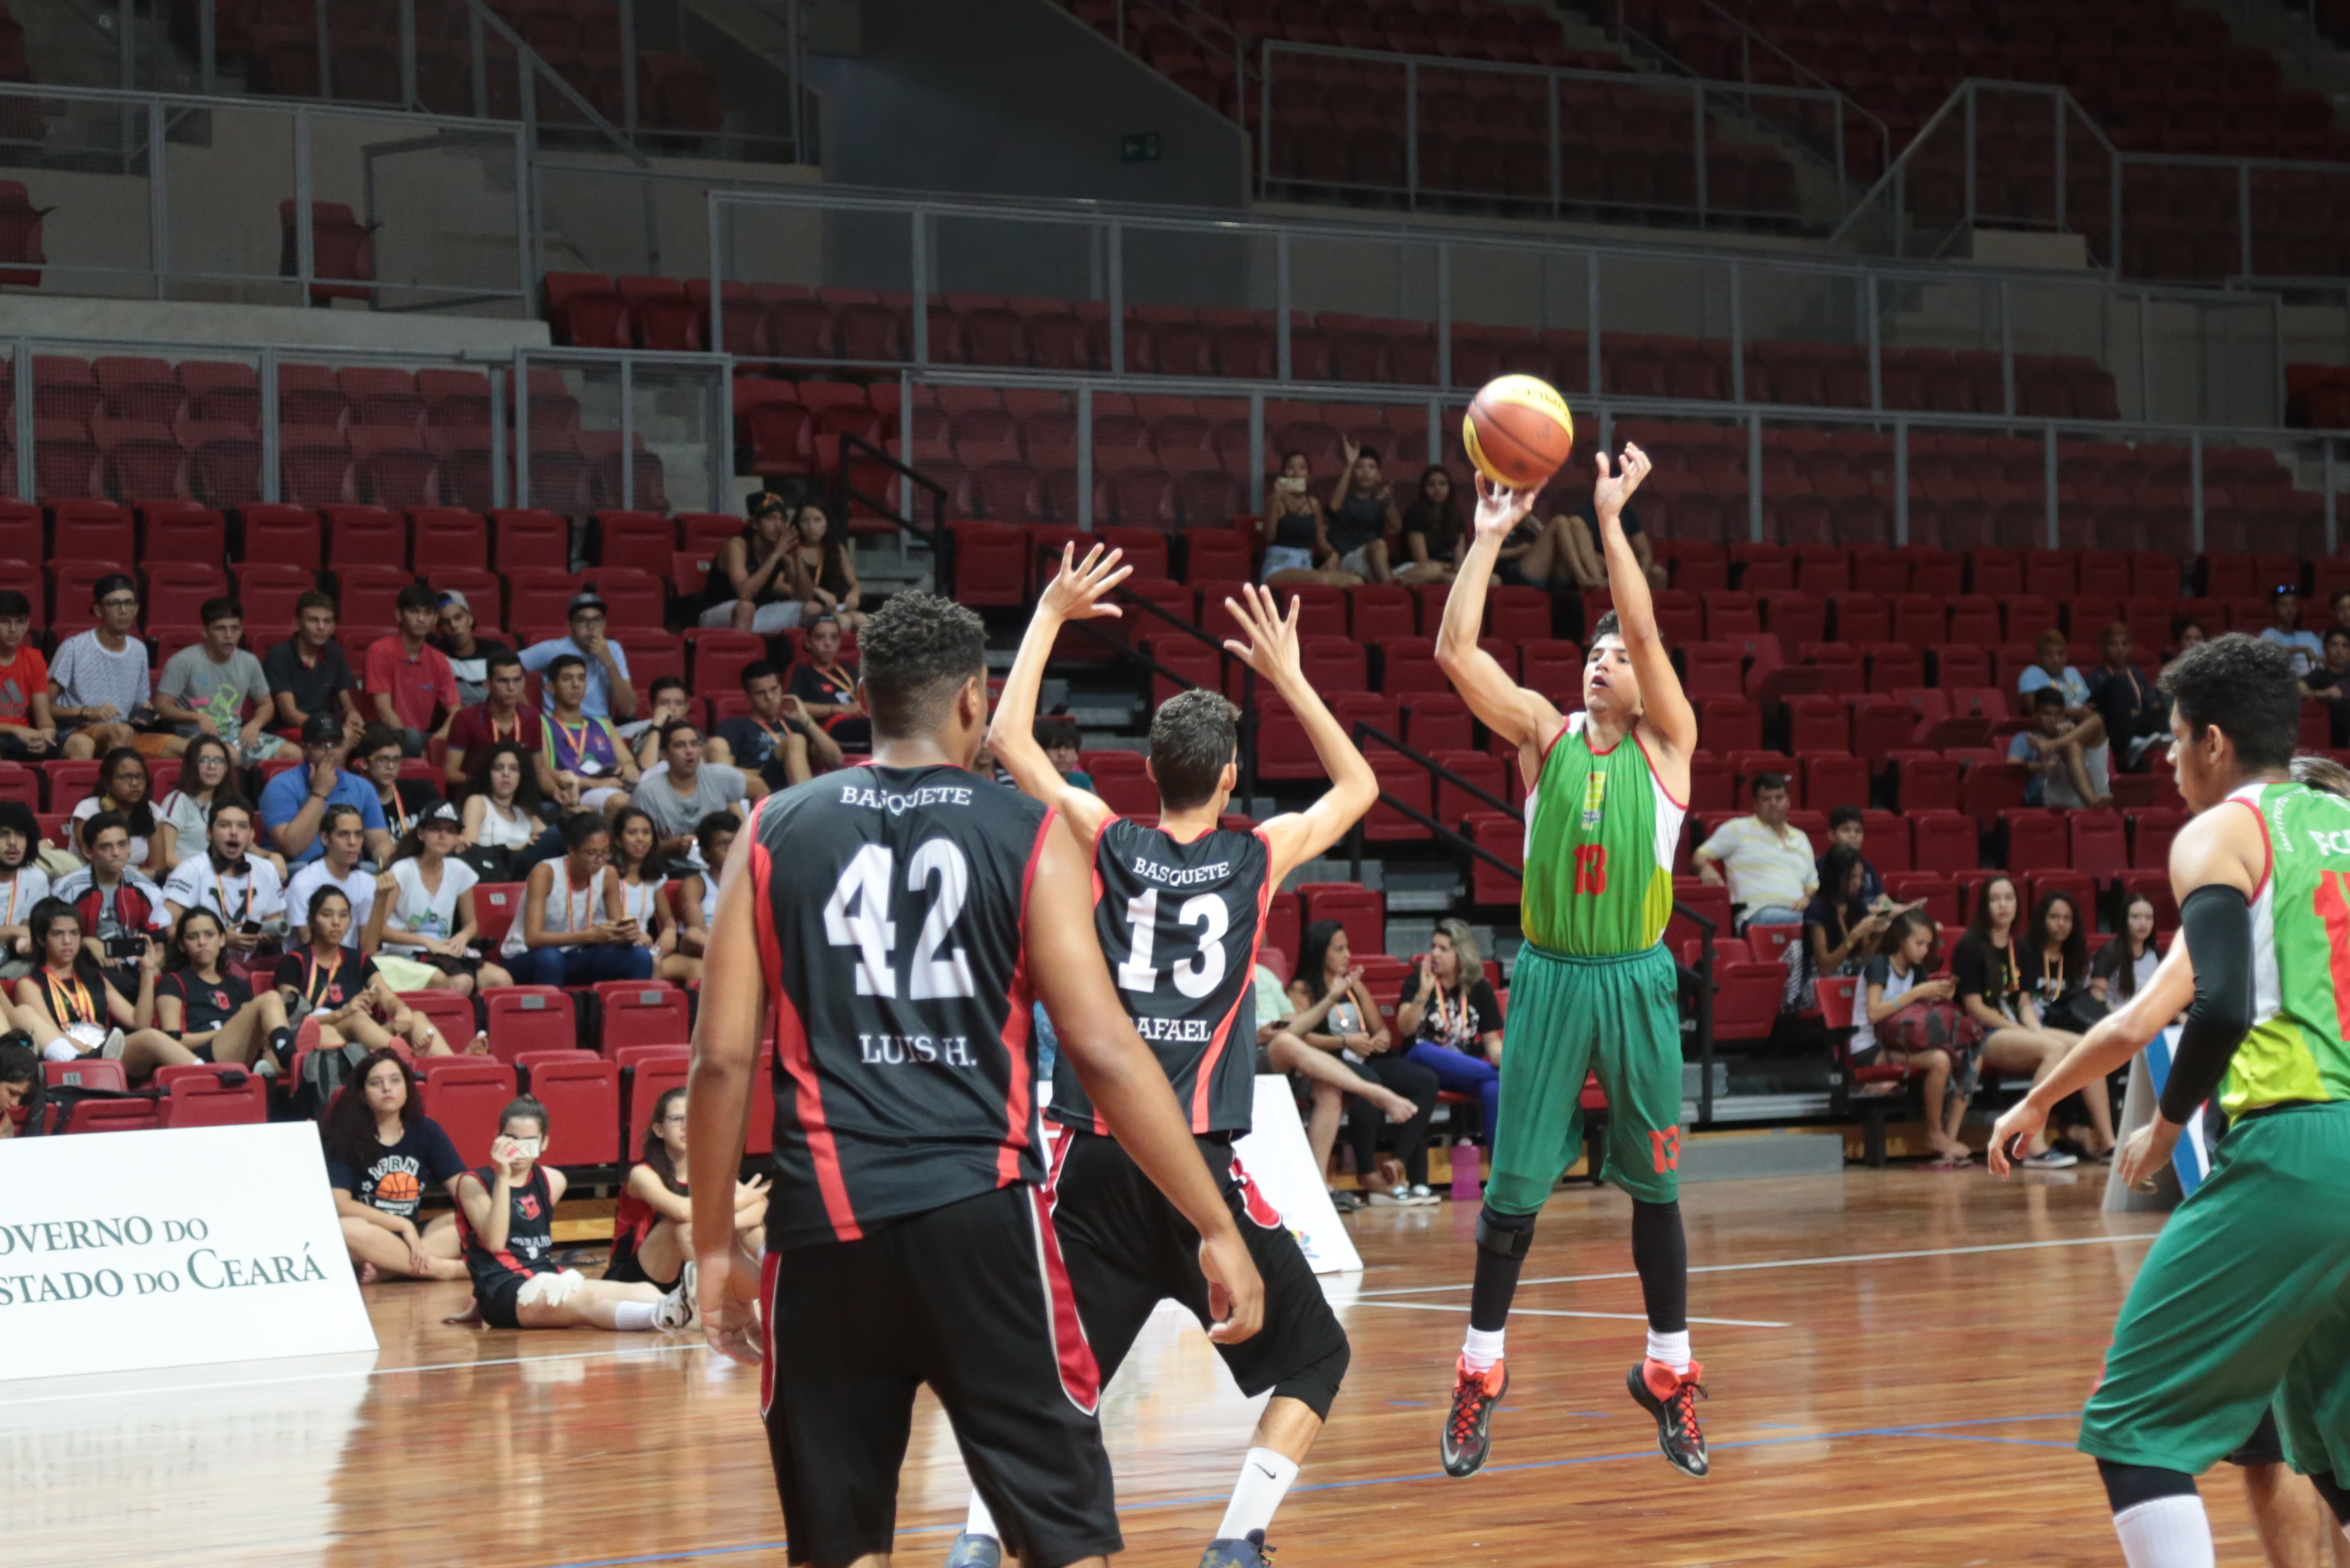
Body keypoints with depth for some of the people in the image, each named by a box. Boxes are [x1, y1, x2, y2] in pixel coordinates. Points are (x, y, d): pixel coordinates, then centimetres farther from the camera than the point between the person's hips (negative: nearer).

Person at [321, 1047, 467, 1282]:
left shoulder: (426, 1131, 7)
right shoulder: (343, 1136, -5)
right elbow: (340, 1204, -16)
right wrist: (403, 1226, -19)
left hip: (412, 1236, 4)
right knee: (348, 1230, -39)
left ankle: (385, 1270, -32)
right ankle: (446, 1269, -29)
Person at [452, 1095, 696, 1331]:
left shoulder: (552, 1182, 14)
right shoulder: (473, 1183, -1)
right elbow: (494, 1242, -16)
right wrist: (502, 1177, -19)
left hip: (548, 1284, 6)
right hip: (503, 1294, -6)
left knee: (641, 1291, -22)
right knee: (588, 1301, -36)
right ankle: (662, 1317, -63)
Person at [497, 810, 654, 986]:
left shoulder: (607, 875, -5)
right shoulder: (545, 873, -21)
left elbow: (617, 931, 0)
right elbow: (533, 938, -29)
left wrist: (627, 934, -26)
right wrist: (590, 935, -38)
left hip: (574, 958, 5)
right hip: (527, 958, -5)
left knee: (640, 958, -17)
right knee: (549, 958, -40)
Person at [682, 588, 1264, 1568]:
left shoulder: (775, 833, 8)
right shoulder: (1029, 838, 2)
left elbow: (723, 1060, 5)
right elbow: (1104, 1053, -4)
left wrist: (715, 1247, 14)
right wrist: (1217, 1228, 1)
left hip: (827, 1221, 2)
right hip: (979, 1208, -2)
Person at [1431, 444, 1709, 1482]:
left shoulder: (1666, 744, 2)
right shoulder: (1546, 736, 6)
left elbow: (1646, 630, -14)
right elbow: (1455, 651, -6)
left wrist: (1610, 520, -18)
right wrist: (1489, 536, -9)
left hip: (1636, 983, -1)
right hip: (1548, 977, 1)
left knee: (1654, 1186, 6)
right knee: (1513, 1189, 2)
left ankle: (1670, 1374, 18)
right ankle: (1480, 1371, 13)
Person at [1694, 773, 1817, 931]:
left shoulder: (1800, 839, 30)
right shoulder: (1738, 829, 16)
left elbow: (1812, 884, 33)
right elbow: (1700, 857, 13)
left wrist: (1808, 897, 8)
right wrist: (1706, 869, -12)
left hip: (1797, 912, 5)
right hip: (1756, 913, -5)